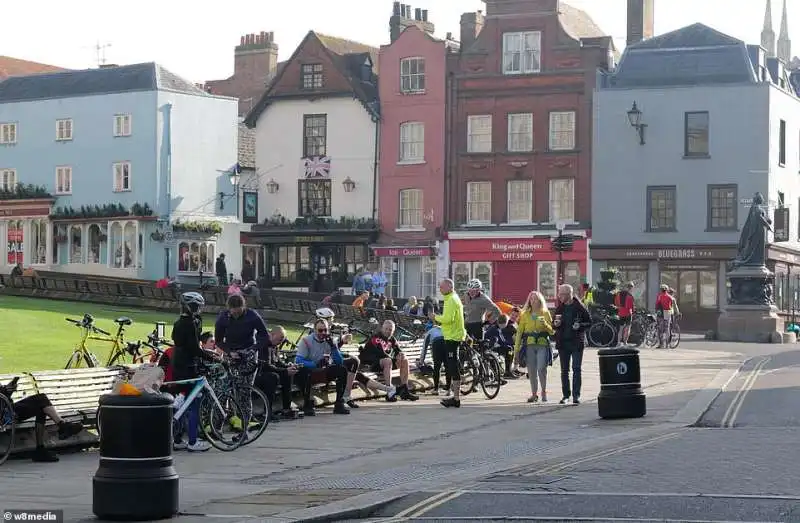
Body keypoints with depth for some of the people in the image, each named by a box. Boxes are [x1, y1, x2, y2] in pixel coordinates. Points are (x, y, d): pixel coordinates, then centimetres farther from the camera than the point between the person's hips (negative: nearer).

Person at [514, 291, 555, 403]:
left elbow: (552, 331, 7)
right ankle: (534, 394, 10)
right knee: (531, 371, 0)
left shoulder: (545, 313, 9)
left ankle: (544, 392, 1)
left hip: (543, 345, -2)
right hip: (529, 345, 2)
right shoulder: (525, 314, 11)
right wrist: (516, 349, 5)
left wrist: (545, 324, -13)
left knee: (541, 368, -14)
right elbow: (519, 331, 9)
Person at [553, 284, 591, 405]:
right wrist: (556, 324, -5)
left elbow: (589, 321, -1)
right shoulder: (559, 308, 9)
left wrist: (580, 326, -17)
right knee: (564, 370, 8)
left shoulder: (580, 307, -5)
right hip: (563, 342, 5)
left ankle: (576, 395, -4)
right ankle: (566, 395, 16)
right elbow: (554, 323, 18)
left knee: (576, 369, -6)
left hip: (577, 342, -5)